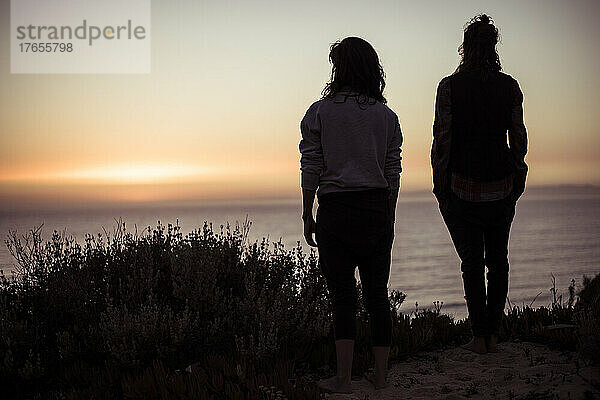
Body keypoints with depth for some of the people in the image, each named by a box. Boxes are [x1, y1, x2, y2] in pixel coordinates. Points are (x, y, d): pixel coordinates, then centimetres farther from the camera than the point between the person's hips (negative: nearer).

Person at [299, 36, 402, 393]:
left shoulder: (320, 112, -3)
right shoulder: (386, 116, 5)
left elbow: (311, 170, -3)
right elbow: (393, 173, 6)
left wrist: (308, 217, 5)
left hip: (336, 209, -2)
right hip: (377, 209, 3)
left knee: (343, 294, 2)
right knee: (378, 293, 9)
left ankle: (343, 379, 5)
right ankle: (381, 375, 17)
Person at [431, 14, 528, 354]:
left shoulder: (450, 86, -7)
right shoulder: (510, 86, 1)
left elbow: (442, 139, -8)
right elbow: (519, 138, 4)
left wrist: (440, 185, -1)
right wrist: (519, 177, 15)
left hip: (463, 188, -2)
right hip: (502, 186, 2)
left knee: (472, 262, 4)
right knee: (498, 259, 12)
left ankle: (480, 336, 4)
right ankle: (493, 334, 13)